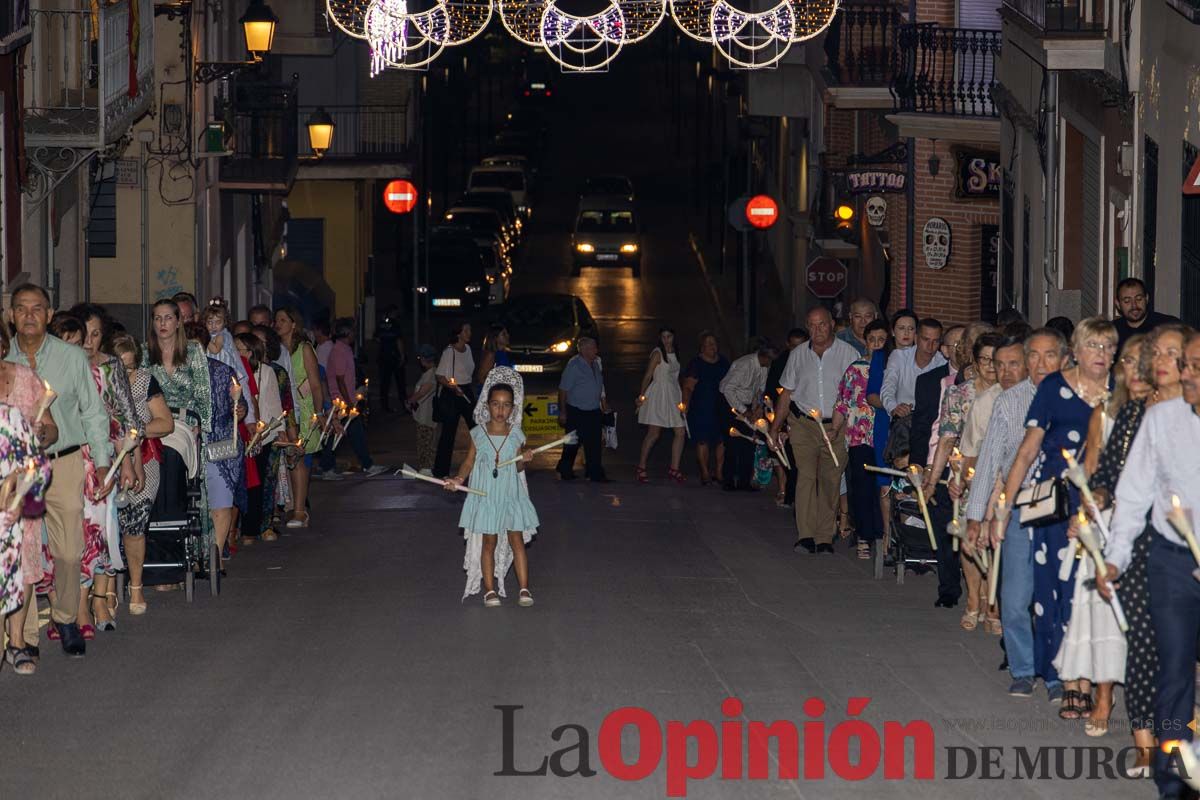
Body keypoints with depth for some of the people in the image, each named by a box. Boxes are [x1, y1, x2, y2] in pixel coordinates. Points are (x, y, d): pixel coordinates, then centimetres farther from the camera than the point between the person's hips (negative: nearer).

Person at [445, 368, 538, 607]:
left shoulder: (516, 435, -1)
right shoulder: (478, 434, -3)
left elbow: (518, 467, 6)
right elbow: (469, 462, 1)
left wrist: (525, 459, -15)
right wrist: (458, 479, -15)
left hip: (511, 495, 1)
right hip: (485, 495, -1)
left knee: (517, 540, 1)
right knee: (488, 542, 4)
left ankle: (524, 588, 5)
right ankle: (489, 589, 11)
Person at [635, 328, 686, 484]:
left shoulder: (674, 354, 15)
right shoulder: (657, 353, -5)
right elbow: (648, 375, -8)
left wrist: (682, 400, 15)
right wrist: (641, 395, -15)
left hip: (673, 396, 7)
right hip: (658, 395, -7)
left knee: (681, 433, -1)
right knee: (654, 434, -7)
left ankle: (674, 469, 2)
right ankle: (641, 467, 3)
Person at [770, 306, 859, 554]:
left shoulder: (848, 353, 2)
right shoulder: (798, 355, 11)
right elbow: (786, 393, 18)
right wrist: (775, 427, 16)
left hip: (837, 427, -1)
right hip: (803, 424, 1)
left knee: (830, 480, -3)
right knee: (806, 476, -11)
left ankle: (824, 538, 2)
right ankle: (806, 536, -12)